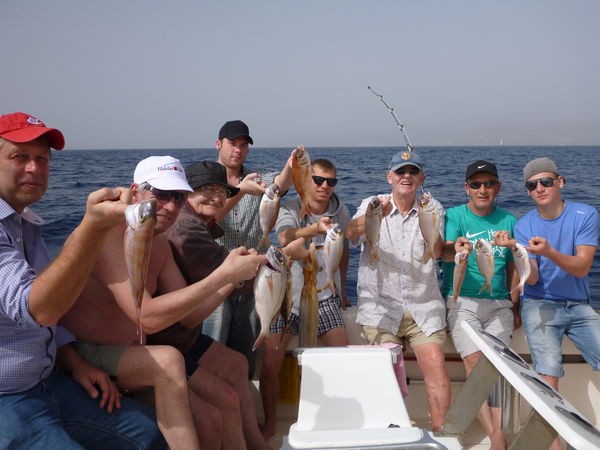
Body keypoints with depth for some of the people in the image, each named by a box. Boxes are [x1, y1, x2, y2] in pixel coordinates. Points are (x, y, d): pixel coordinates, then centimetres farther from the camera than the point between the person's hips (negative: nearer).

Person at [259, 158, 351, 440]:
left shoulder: (340, 211, 1)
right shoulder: (290, 210, -13)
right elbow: (285, 239, -37)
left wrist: (341, 288, 21)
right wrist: (316, 229, -55)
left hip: (325, 297, 3)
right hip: (288, 296, -3)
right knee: (270, 364, -8)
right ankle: (269, 424, 13)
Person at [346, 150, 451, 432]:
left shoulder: (433, 209, 7)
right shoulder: (371, 205, 2)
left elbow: (437, 252, -7)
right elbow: (351, 234, -18)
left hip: (423, 305, 1)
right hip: (380, 305, -1)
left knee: (435, 366, -10)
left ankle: (441, 431, 4)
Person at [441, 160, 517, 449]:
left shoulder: (508, 220, 8)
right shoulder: (454, 216, -1)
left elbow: (513, 267, 14)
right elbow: (444, 250, -20)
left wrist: (515, 306, 8)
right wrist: (456, 249, -43)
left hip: (498, 303, 3)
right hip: (462, 300, -2)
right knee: (475, 363, -15)